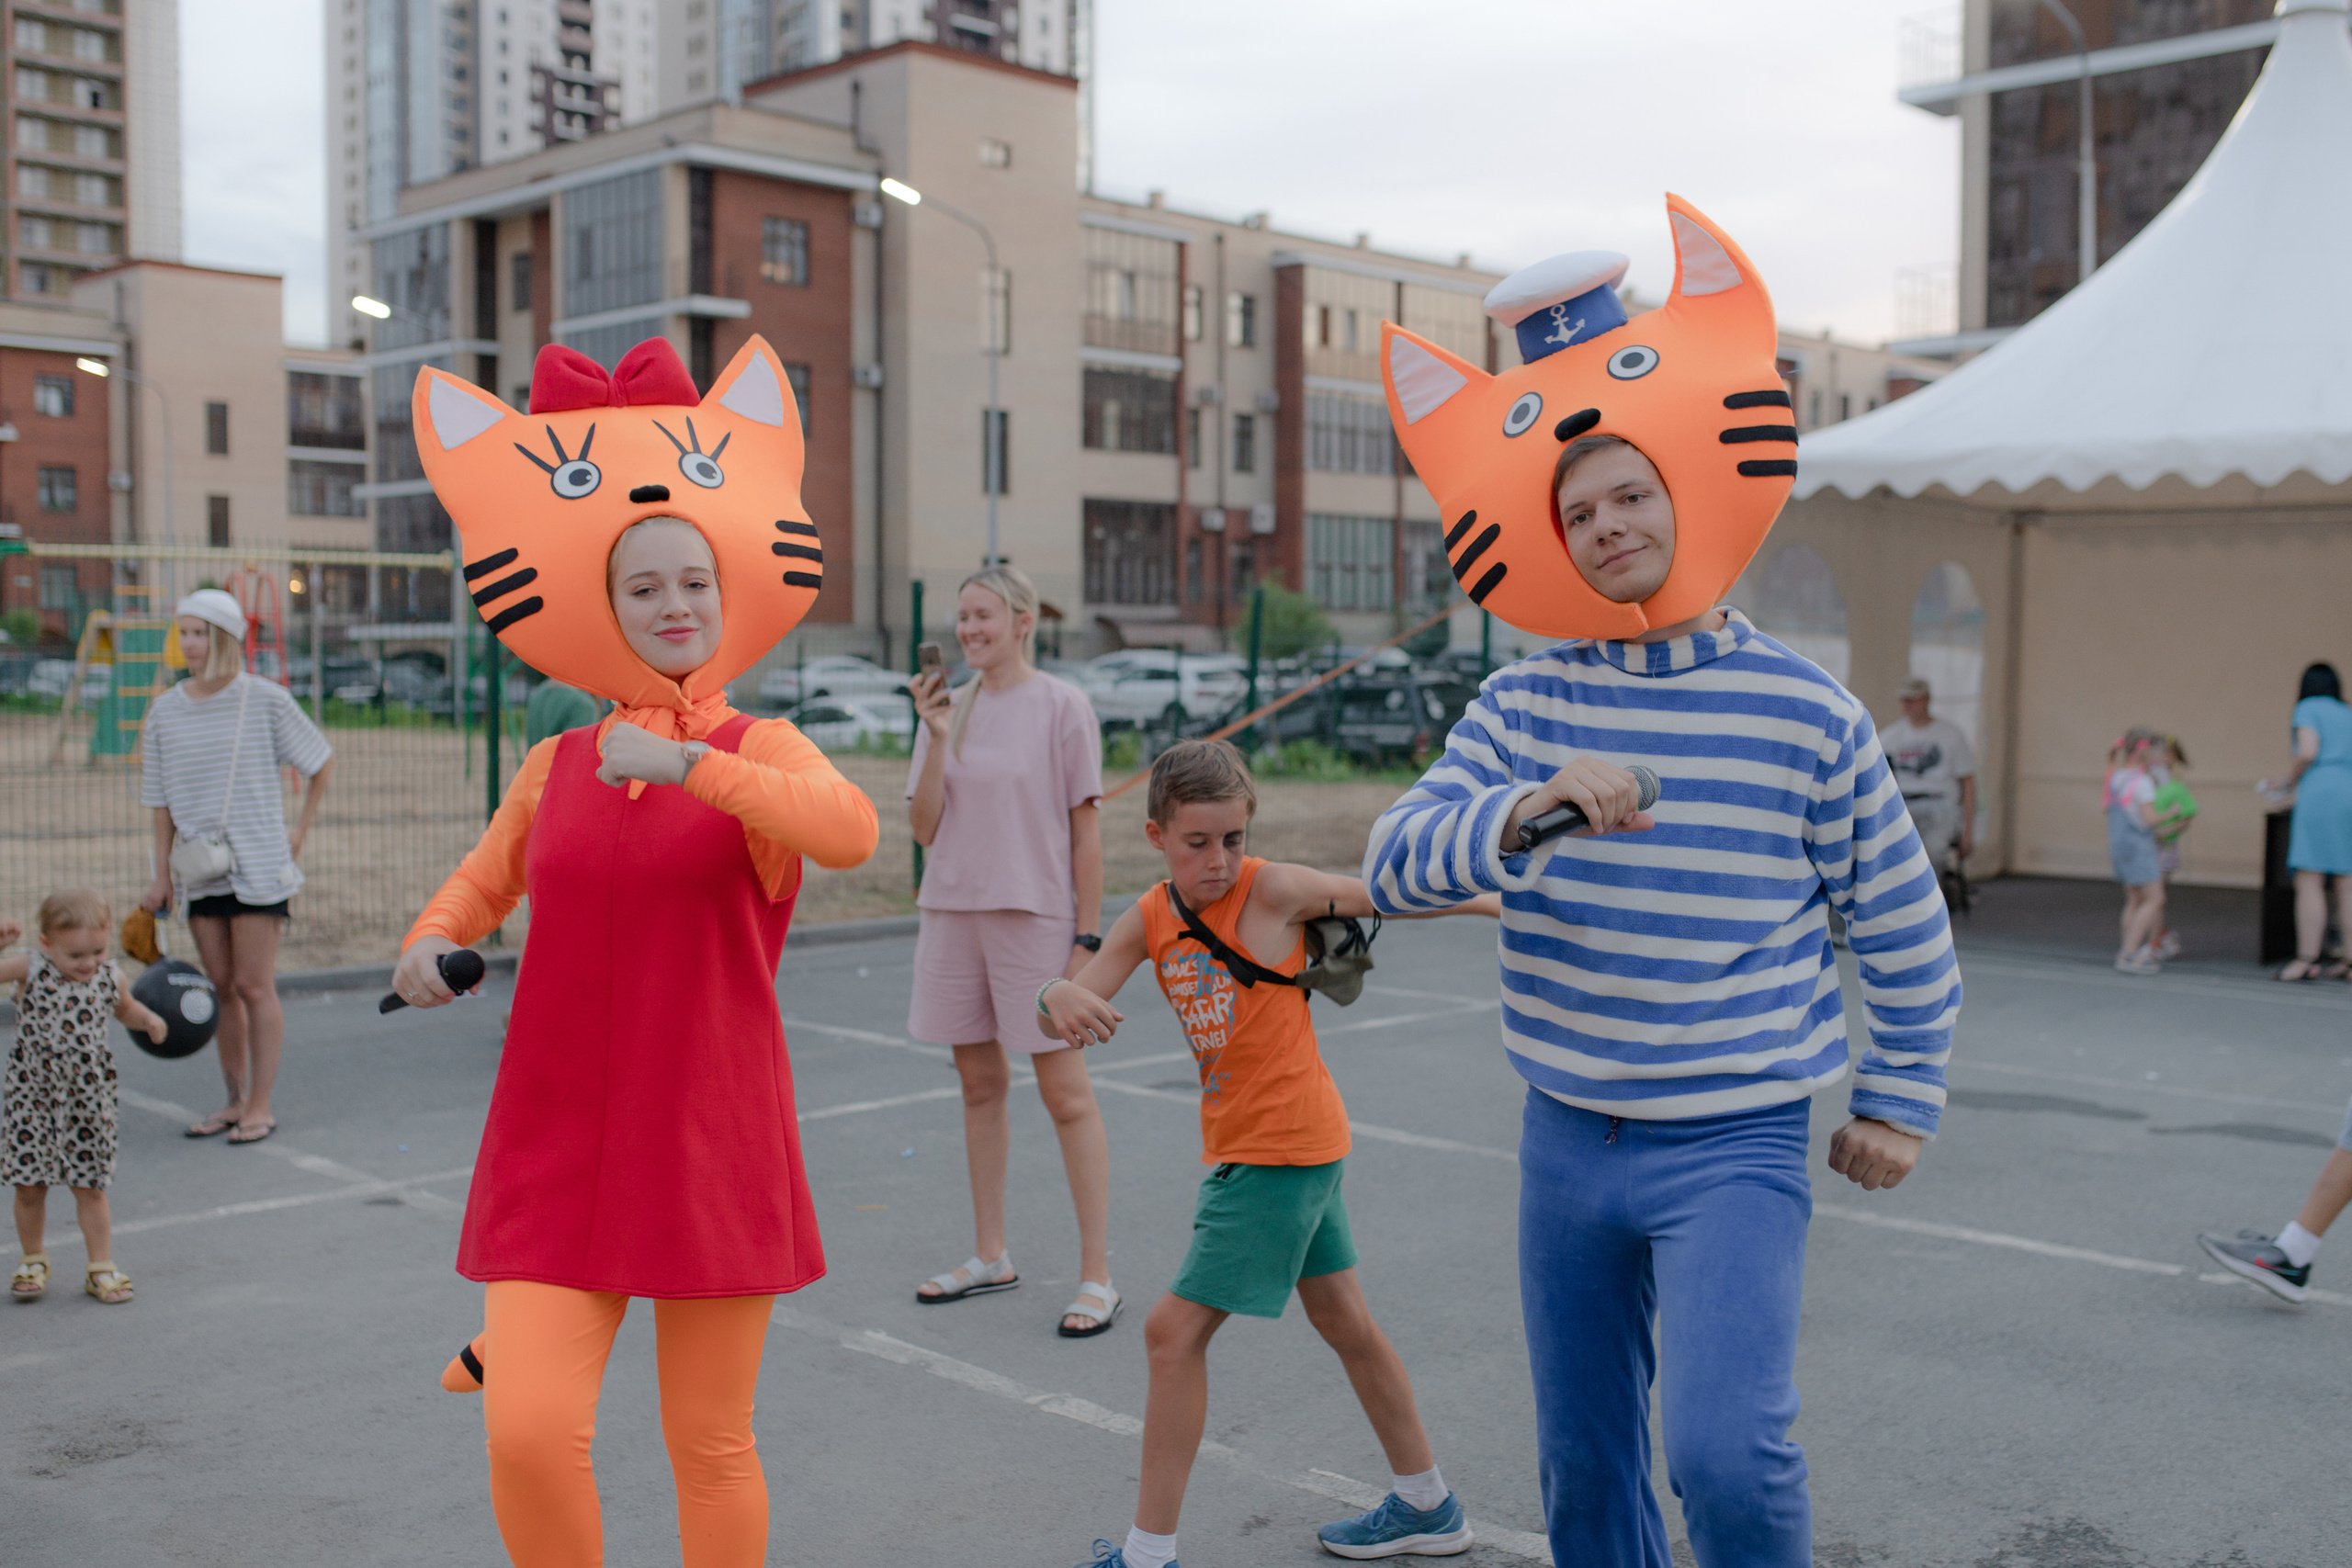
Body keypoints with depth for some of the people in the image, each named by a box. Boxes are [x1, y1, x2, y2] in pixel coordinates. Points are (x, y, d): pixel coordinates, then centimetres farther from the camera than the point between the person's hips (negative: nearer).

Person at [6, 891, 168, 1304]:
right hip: (31, 1098, -1)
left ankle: (101, 1267, 17)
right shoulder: (30, 971, -8)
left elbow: (125, 1008, 20)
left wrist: (148, 1020, 1)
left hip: (88, 1100, 1)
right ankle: (33, 1262, 28)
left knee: (90, 1187, 7)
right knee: (29, 1187, 7)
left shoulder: (110, 979, 0)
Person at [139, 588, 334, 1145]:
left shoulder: (266, 700, -5)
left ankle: (260, 1105, 5)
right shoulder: (165, 711, 5)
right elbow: (162, 800, 9)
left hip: (259, 863, -4)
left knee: (255, 987, -3)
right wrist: (161, 874, 5)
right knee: (222, 989, 10)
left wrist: (300, 831, 2)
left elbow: (322, 761, 5)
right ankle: (235, 1101, 19)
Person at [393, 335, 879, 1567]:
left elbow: (850, 831, -28)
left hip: (712, 1143, -2)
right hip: (560, 1144, 2)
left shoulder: (760, 749, -5)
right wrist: (430, 944, 4)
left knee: (711, 1447, 10)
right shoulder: (552, 768, 6)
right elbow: (483, 879, 25)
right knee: (529, 1433, -10)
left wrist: (685, 761, -31)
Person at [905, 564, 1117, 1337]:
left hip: (1036, 917, -5)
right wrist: (936, 737, -9)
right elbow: (925, 828, 3)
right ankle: (990, 1256, 26)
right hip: (952, 913, 5)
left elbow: (1086, 829, -6)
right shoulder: (951, 707, 7)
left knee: (1066, 1093, -3)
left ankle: (1097, 1275, 3)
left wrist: (1086, 937, -9)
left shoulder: (1061, 705, -6)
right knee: (979, 1084, 13)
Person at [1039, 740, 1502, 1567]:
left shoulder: (1273, 889, -14)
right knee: (1344, 1320, 20)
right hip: (1245, 1147, 7)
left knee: (1174, 1331, -6)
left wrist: (1503, 904, 8)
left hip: (1283, 1149, -7)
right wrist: (1057, 995, -27)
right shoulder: (1149, 919, 2)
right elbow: (1067, 1014, -2)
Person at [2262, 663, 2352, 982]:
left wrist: (2287, 783, 2)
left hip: (2319, 796, -6)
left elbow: (2307, 752, -12)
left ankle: (2306, 960, -10)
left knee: (2309, 882, -7)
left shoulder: (2308, 708, 3)